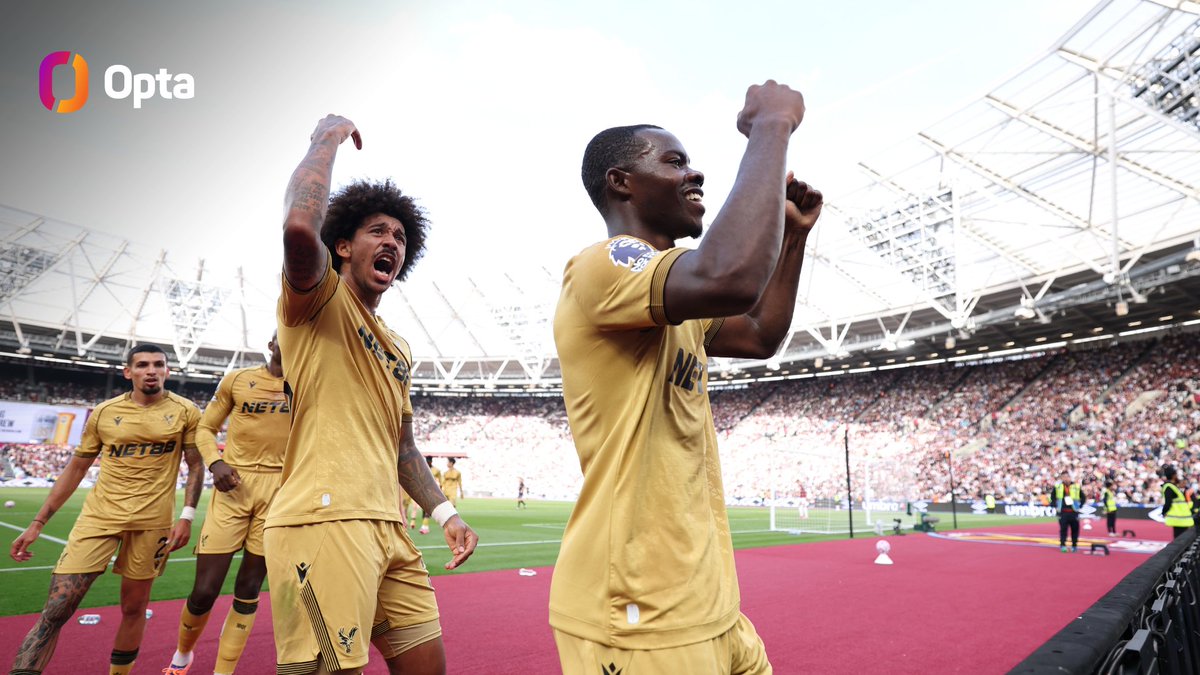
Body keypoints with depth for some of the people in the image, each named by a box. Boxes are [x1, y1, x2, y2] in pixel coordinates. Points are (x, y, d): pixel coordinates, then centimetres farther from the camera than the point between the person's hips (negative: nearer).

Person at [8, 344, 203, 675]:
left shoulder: (185, 411, -2)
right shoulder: (103, 413, 4)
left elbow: (196, 465, 2)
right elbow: (75, 469, 11)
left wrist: (187, 516, -7)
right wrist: (37, 523, 9)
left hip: (152, 521, -1)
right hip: (99, 516, 1)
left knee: (134, 607, 11)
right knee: (55, 611, -4)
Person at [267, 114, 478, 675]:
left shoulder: (397, 352, 22)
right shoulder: (319, 299, 0)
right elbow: (300, 227, -23)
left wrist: (444, 513, 15)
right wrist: (327, 138, -8)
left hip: (388, 532, 8)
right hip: (322, 523, -8)